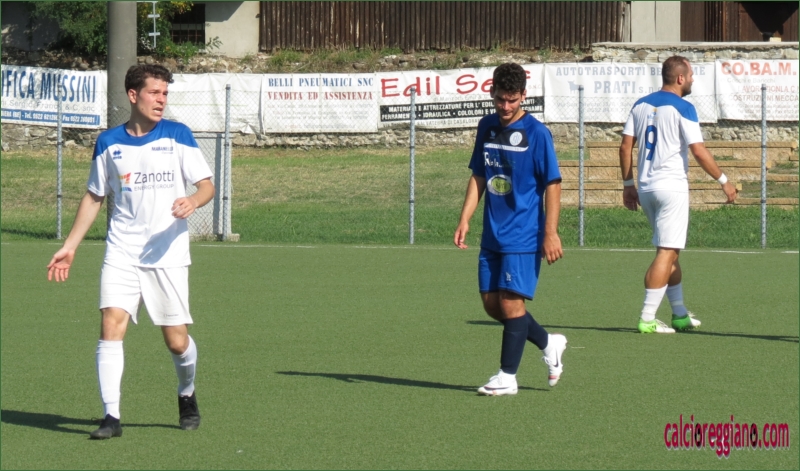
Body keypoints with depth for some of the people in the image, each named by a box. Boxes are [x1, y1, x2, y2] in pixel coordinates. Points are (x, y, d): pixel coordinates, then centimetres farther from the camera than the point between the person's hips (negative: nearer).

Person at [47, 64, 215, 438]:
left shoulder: (177, 136, 1)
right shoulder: (109, 143, 6)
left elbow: (207, 184, 0)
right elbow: (93, 197, 16)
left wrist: (193, 201, -23)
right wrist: (69, 247, 13)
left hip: (168, 253, -1)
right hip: (121, 253, 1)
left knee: (176, 340, 1)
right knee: (111, 324, -16)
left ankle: (187, 395, 32)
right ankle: (111, 416, -13)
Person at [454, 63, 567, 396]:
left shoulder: (536, 133, -9)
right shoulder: (486, 127, 9)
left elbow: (553, 184, -8)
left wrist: (551, 234, -13)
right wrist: (465, 219, 6)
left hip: (524, 236, -7)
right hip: (492, 235, 7)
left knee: (511, 301, -7)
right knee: (492, 303, 8)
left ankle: (508, 377, 2)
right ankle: (549, 344, 26)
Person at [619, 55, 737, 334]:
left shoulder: (641, 105, 10)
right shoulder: (682, 108, -10)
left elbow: (625, 147, 9)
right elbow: (699, 152, -14)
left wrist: (628, 183, 16)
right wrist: (724, 181, -4)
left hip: (646, 187, 7)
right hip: (672, 186, -7)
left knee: (669, 252, 17)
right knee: (666, 253, -6)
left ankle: (680, 315, 23)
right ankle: (647, 319, -11)